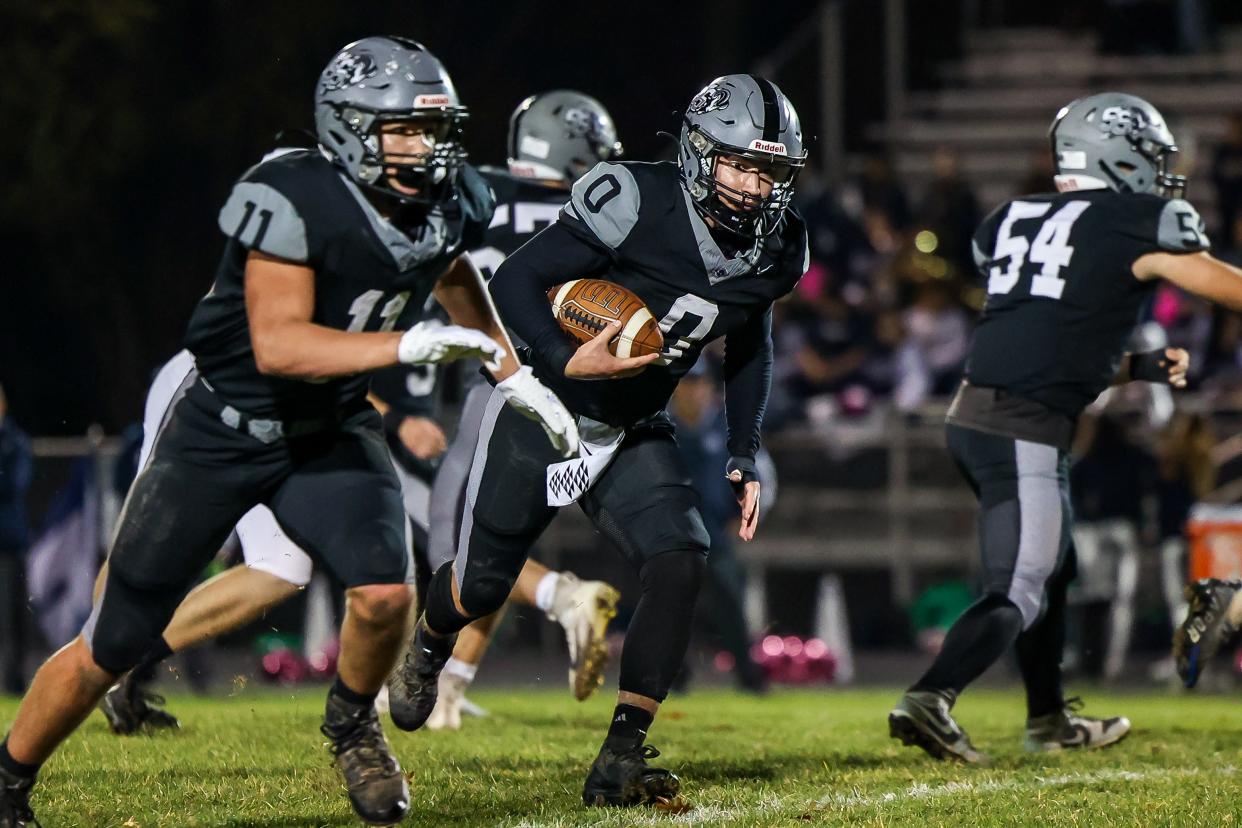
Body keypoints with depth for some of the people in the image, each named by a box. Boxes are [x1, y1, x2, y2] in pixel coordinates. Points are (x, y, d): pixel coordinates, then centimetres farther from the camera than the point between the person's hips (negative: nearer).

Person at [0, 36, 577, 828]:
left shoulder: (447, 205, -8)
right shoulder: (293, 203, -28)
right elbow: (277, 345, -35)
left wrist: (516, 377, 16)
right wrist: (406, 344, -42)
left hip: (330, 433, 4)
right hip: (223, 433, -4)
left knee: (385, 592, -21)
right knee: (111, 648, 3)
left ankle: (353, 725, 11)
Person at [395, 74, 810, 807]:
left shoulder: (774, 251, -6)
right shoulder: (635, 205, -27)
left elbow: (750, 345, 14)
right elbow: (515, 280, -22)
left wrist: (745, 458, 8)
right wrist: (567, 361, -37)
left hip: (632, 436, 4)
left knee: (680, 564, -20)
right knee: (482, 586, 10)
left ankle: (621, 761, -16)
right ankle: (429, 645, 49)